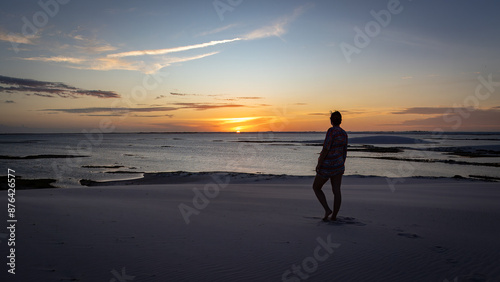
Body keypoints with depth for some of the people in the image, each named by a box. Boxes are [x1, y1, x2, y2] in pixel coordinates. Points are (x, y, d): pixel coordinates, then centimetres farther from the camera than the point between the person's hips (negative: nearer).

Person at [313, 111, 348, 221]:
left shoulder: (332, 130, -17)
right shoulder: (344, 134, 6)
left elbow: (326, 148, -22)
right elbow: (344, 152, 12)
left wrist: (318, 164, -16)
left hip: (327, 166, -7)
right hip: (338, 165, 7)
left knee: (316, 188, 10)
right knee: (336, 191, 6)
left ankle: (327, 209, 0)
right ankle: (334, 216, 8)